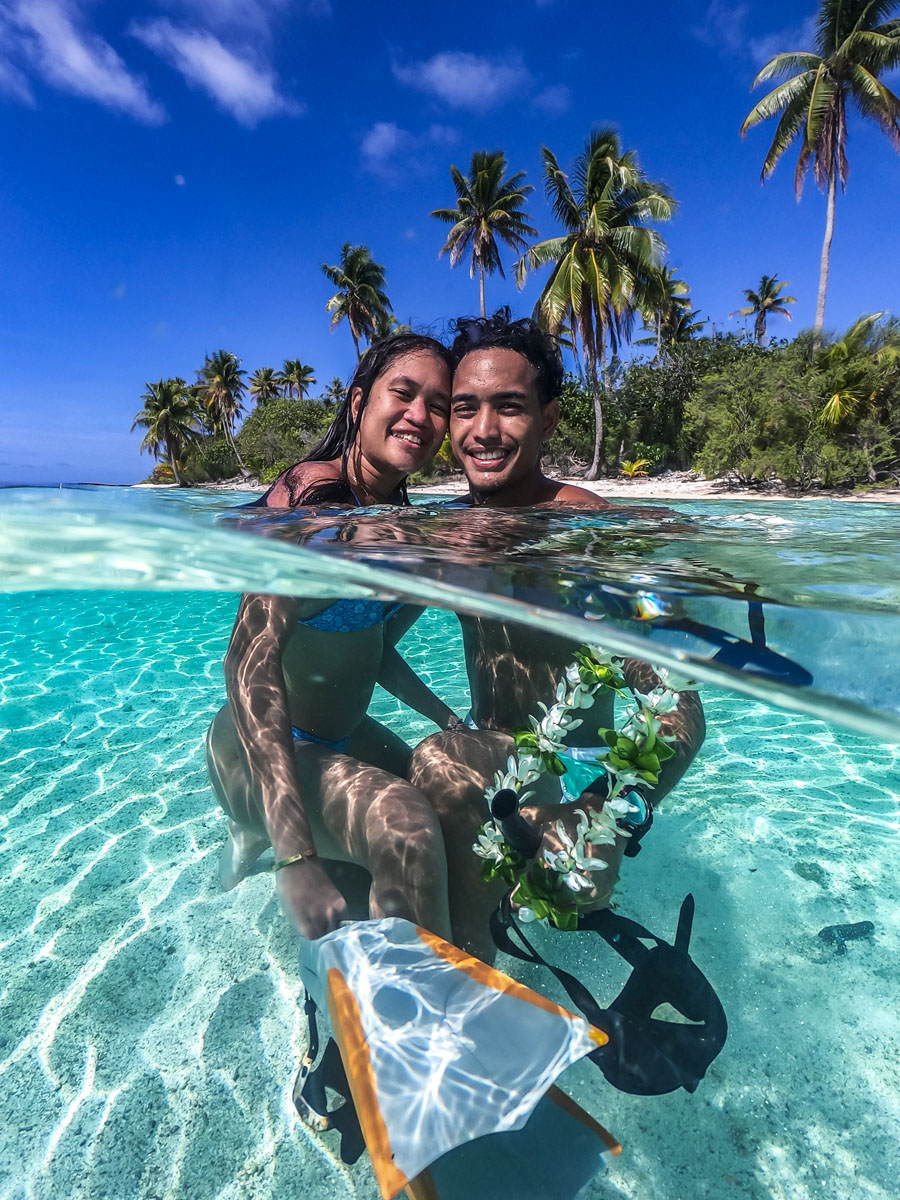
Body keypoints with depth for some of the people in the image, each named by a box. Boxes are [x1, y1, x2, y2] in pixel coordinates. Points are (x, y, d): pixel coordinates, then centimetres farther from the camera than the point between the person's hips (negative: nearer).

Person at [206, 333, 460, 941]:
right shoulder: (313, 493, -21)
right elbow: (252, 662, -30)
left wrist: (451, 721, 8)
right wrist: (295, 856, -36)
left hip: (346, 737, 9)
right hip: (266, 750, -9)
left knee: (463, 812, 25)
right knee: (406, 827, -34)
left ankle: (257, 835, 36)